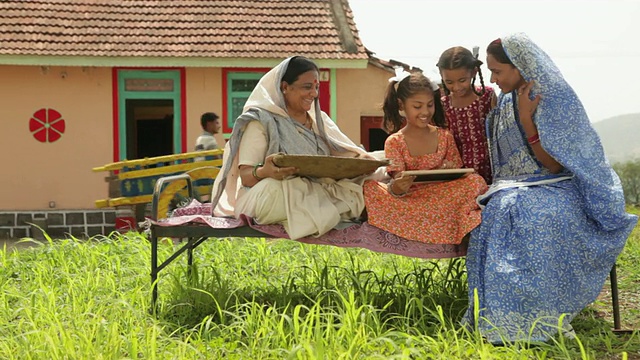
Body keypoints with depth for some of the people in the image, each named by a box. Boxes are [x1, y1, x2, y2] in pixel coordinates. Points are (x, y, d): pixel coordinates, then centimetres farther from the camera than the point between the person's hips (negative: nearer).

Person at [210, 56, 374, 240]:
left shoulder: (320, 120, 18)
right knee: (274, 187, -40)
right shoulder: (262, 121, -1)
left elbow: (349, 153, 10)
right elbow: (245, 176, -9)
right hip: (272, 197, -4)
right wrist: (264, 172, -34)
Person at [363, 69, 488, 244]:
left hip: (443, 196, 0)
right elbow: (397, 184, -7)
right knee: (369, 187, -29)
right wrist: (397, 188, -32)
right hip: (410, 200, 0)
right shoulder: (394, 142, 2)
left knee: (474, 181, -27)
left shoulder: (444, 137, 9)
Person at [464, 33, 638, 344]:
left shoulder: (557, 98, -8)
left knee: (533, 215, -39)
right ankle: (503, 321, -31)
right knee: (497, 213, -31)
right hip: (515, 188, 5)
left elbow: (553, 164, -11)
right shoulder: (506, 101, 11)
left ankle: (542, 320, -31)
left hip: (557, 187, -5)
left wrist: (526, 120, -16)